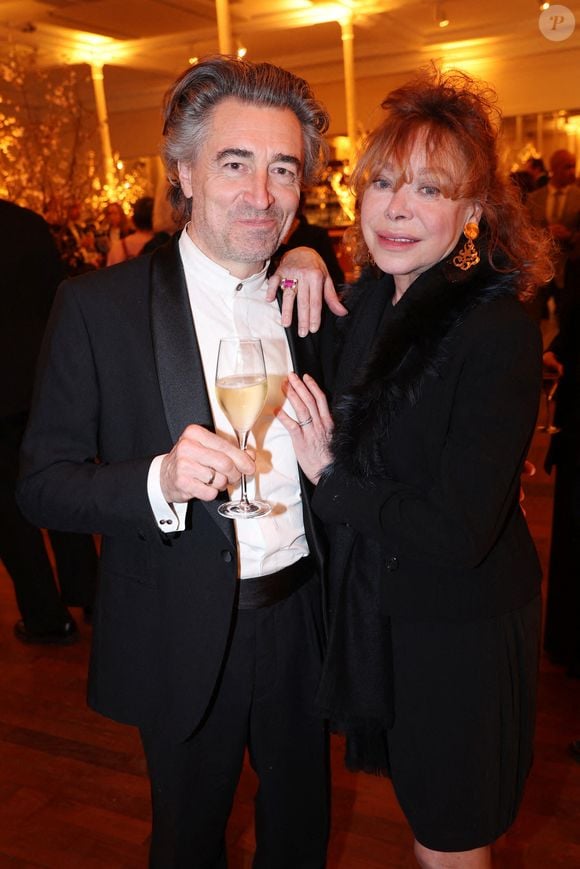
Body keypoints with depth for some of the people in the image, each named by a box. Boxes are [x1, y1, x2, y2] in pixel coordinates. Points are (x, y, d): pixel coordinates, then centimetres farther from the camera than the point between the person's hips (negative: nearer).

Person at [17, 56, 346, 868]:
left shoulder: (307, 298, 0)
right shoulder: (98, 305, -13)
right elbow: (43, 484, -12)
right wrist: (159, 482, -34)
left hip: (300, 614, 4)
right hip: (184, 635, -3)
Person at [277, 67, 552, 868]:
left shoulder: (499, 330, -24)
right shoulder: (369, 300, -2)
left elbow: (460, 532, -26)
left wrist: (330, 474, -16)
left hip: (460, 630, -6)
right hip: (375, 608, 7)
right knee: (420, 803, 28)